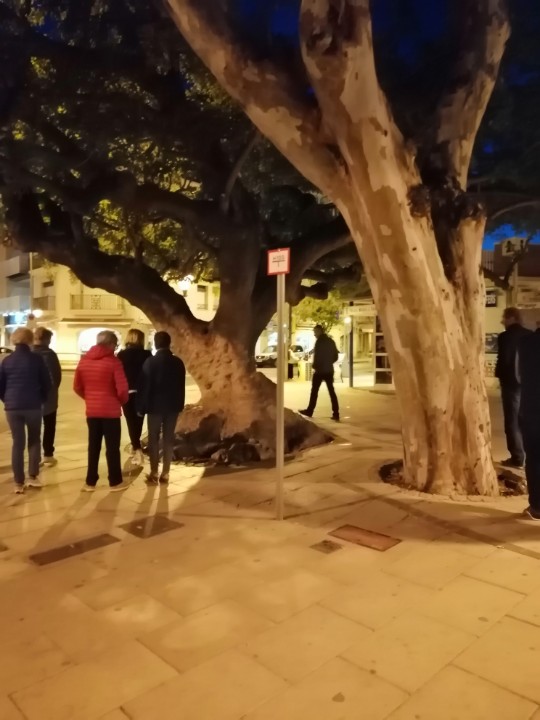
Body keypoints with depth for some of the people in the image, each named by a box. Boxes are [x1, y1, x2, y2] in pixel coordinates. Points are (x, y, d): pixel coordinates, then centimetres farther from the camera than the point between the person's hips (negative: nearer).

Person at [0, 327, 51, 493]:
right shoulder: (36, 358, -6)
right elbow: (46, 383, -2)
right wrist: (42, 399, 13)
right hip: (33, 406, -2)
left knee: (17, 443, 8)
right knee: (34, 440, 15)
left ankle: (18, 482, 10)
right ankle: (33, 476, 13)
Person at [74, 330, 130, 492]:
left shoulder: (84, 360, 4)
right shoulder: (113, 361, -13)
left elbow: (77, 387, 8)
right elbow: (122, 389, -16)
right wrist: (123, 401, 3)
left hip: (91, 410, 5)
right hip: (111, 411, -5)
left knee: (93, 446, 14)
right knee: (112, 447, 6)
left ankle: (90, 482, 20)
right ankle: (115, 482, 16)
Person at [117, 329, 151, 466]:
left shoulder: (121, 355, -4)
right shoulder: (147, 355, -4)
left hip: (127, 393, -1)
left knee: (131, 421, 2)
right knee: (138, 421, 15)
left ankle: (137, 449, -12)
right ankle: (136, 447, 28)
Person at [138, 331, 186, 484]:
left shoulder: (150, 362, -9)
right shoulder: (178, 362, 2)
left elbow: (145, 386, -9)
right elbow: (181, 387, 7)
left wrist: (142, 407, -2)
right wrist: (180, 405, 14)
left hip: (155, 405, -3)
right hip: (172, 406, 3)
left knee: (153, 439, 6)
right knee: (169, 438, 7)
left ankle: (154, 474, 6)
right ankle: (165, 473, 9)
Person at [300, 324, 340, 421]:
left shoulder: (319, 341, -11)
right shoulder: (331, 341, 11)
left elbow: (317, 355, -17)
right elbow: (336, 356, 14)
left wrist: (315, 367, -4)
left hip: (320, 370, -6)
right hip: (329, 370, 6)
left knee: (314, 391, 6)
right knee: (331, 391, 6)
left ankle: (310, 411, 15)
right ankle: (336, 414, 2)